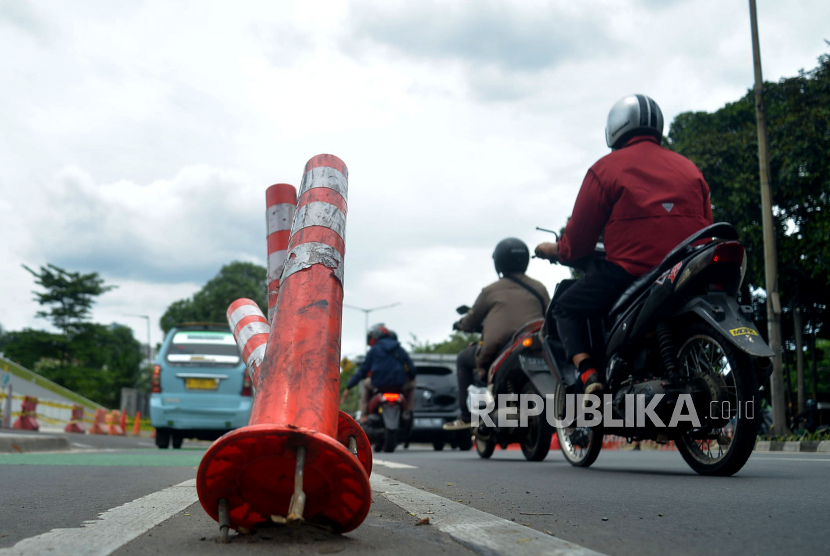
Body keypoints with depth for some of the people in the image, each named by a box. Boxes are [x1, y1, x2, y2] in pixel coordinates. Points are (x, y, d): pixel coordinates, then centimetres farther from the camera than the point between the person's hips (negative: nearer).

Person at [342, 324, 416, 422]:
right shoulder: (400, 350, 15)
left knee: (365, 384, 33)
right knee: (411, 385, 34)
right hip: (399, 386, 1)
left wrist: (348, 387, 16)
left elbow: (362, 371, 10)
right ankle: (407, 411, 15)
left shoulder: (373, 350, 10)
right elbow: (412, 370, 12)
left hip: (379, 384, -1)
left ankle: (364, 414, 19)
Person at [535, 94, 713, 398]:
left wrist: (557, 250, 24)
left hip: (630, 269, -5)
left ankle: (589, 376, -8)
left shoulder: (606, 168, 4)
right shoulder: (690, 168, 19)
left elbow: (580, 236, 3)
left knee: (566, 308, 14)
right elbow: (706, 228, 19)